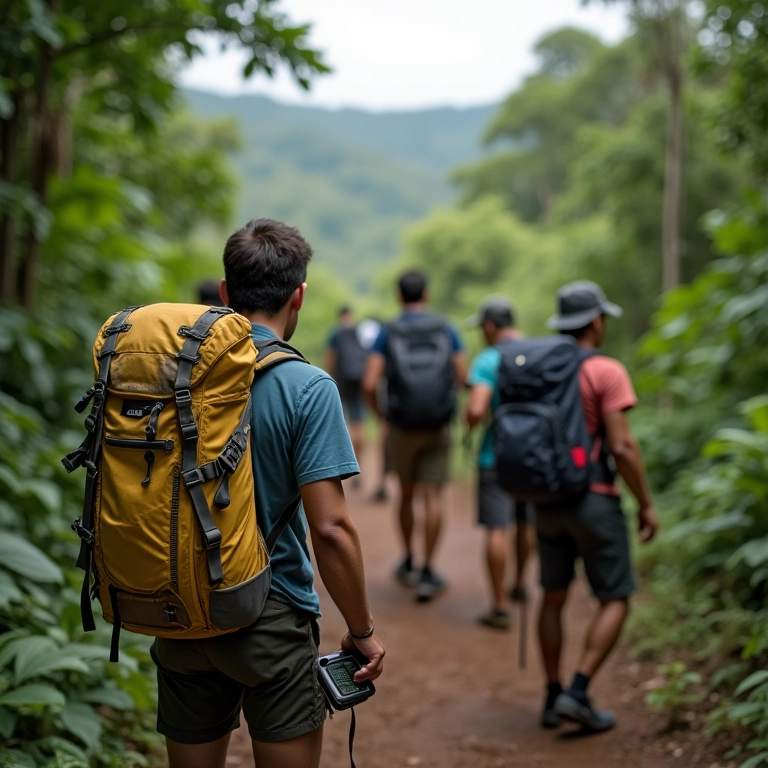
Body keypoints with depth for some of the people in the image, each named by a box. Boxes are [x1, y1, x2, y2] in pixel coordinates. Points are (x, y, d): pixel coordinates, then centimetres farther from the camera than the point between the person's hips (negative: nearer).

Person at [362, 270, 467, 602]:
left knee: (406, 493, 17)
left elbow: (369, 383, -11)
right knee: (432, 495, 0)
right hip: (439, 426, 0)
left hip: (402, 426, 0)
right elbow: (463, 378, 0)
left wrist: (378, 411, 8)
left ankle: (409, 563, 28)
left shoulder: (388, 333, -2)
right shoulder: (446, 330, 2)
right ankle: (428, 573, -5)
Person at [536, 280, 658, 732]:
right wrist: (647, 504, -8)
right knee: (616, 602, 6)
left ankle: (553, 698, 19)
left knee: (555, 597, 16)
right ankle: (578, 693, -4)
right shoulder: (607, 372, -12)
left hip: (548, 500, 6)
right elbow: (622, 447, -18)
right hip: (595, 500, -6)